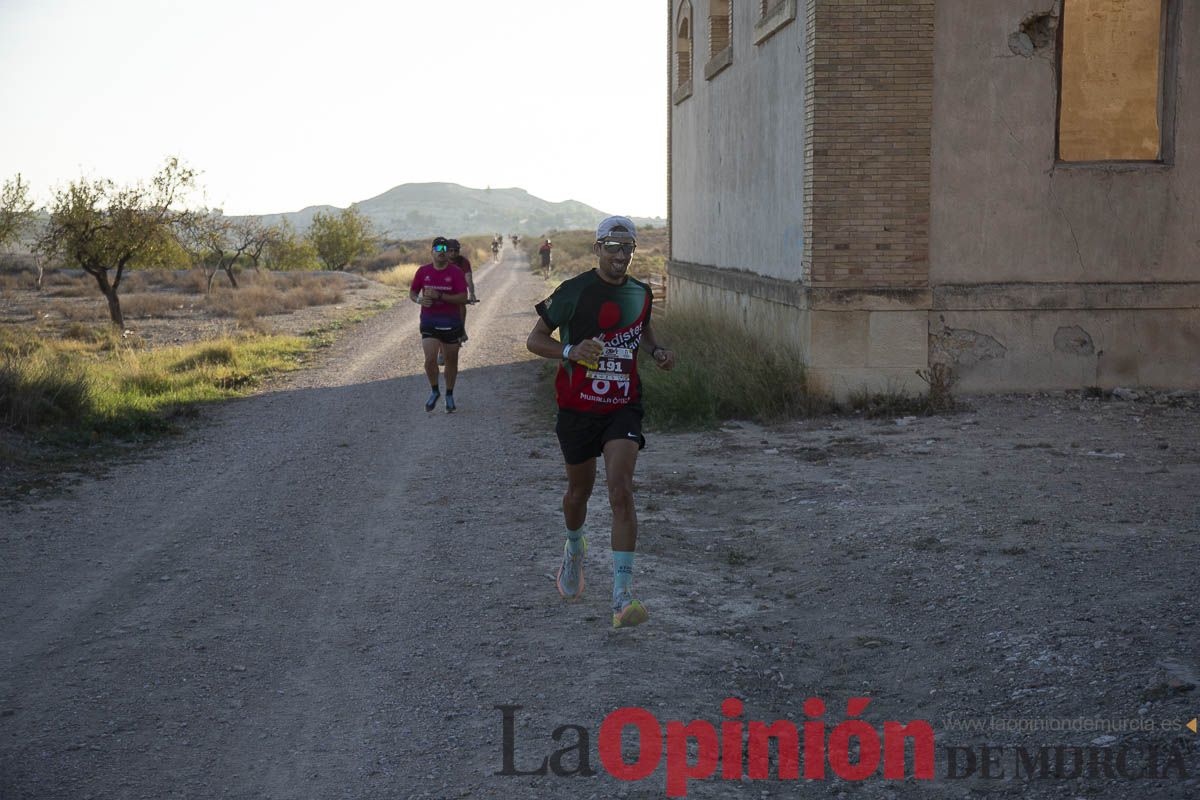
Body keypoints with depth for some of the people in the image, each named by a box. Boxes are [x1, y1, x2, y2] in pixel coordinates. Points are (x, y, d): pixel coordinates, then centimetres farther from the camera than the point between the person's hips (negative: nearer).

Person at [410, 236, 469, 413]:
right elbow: (412, 292, 12)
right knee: (430, 359, -13)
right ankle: (434, 391, 13)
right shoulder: (423, 271, 2)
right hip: (428, 321, 1)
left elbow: (463, 298, -12)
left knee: (451, 361, 10)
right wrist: (419, 299, -11)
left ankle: (449, 396, 28)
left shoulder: (456, 272, -5)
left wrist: (440, 296, -22)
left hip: (451, 322, 0)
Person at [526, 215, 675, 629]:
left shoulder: (641, 293, 3)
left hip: (623, 407, 1)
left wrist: (658, 350, 4)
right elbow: (535, 339, -3)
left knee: (621, 492, -16)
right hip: (577, 408, -1)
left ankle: (623, 598, -18)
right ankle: (574, 548, 51)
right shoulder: (574, 291, -9)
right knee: (580, 491, 15)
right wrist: (571, 351, -22)